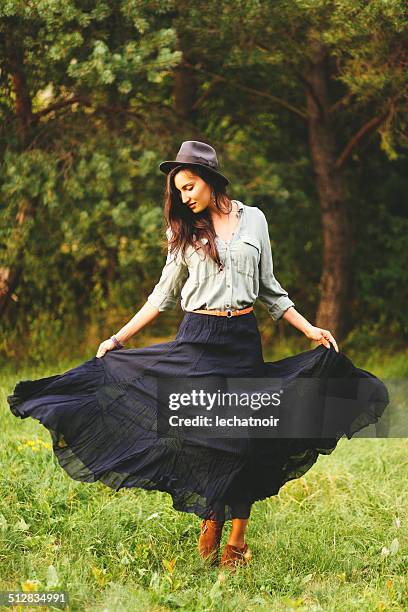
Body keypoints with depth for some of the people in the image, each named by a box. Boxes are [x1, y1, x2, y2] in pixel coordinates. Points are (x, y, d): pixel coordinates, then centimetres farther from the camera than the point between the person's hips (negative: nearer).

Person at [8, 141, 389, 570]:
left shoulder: (253, 219, 7)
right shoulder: (185, 231, 6)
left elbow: (268, 288, 14)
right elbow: (164, 294, 11)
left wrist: (310, 330, 10)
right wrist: (119, 338, 5)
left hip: (243, 338, 1)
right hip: (198, 338, -1)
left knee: (243, 437, -3)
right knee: (205, 434, -7)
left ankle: (236, 542, 2)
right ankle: (210, 533, 5)